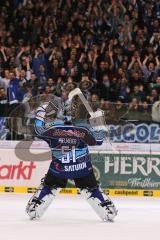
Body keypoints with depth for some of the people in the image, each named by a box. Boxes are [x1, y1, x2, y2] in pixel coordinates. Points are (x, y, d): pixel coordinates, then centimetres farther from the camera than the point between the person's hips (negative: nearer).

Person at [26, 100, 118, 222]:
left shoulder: (52, 129, -12)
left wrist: (41, 112, 19)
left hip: (58, 168, 0)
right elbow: (98, 139, 1)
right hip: (82, 168, 0)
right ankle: (108, 212, 12)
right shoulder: (83, 130, -13)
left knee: (48, 187, 21)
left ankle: (33, 211, 19)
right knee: (92, 189, 13)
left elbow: (39, 130, 8)